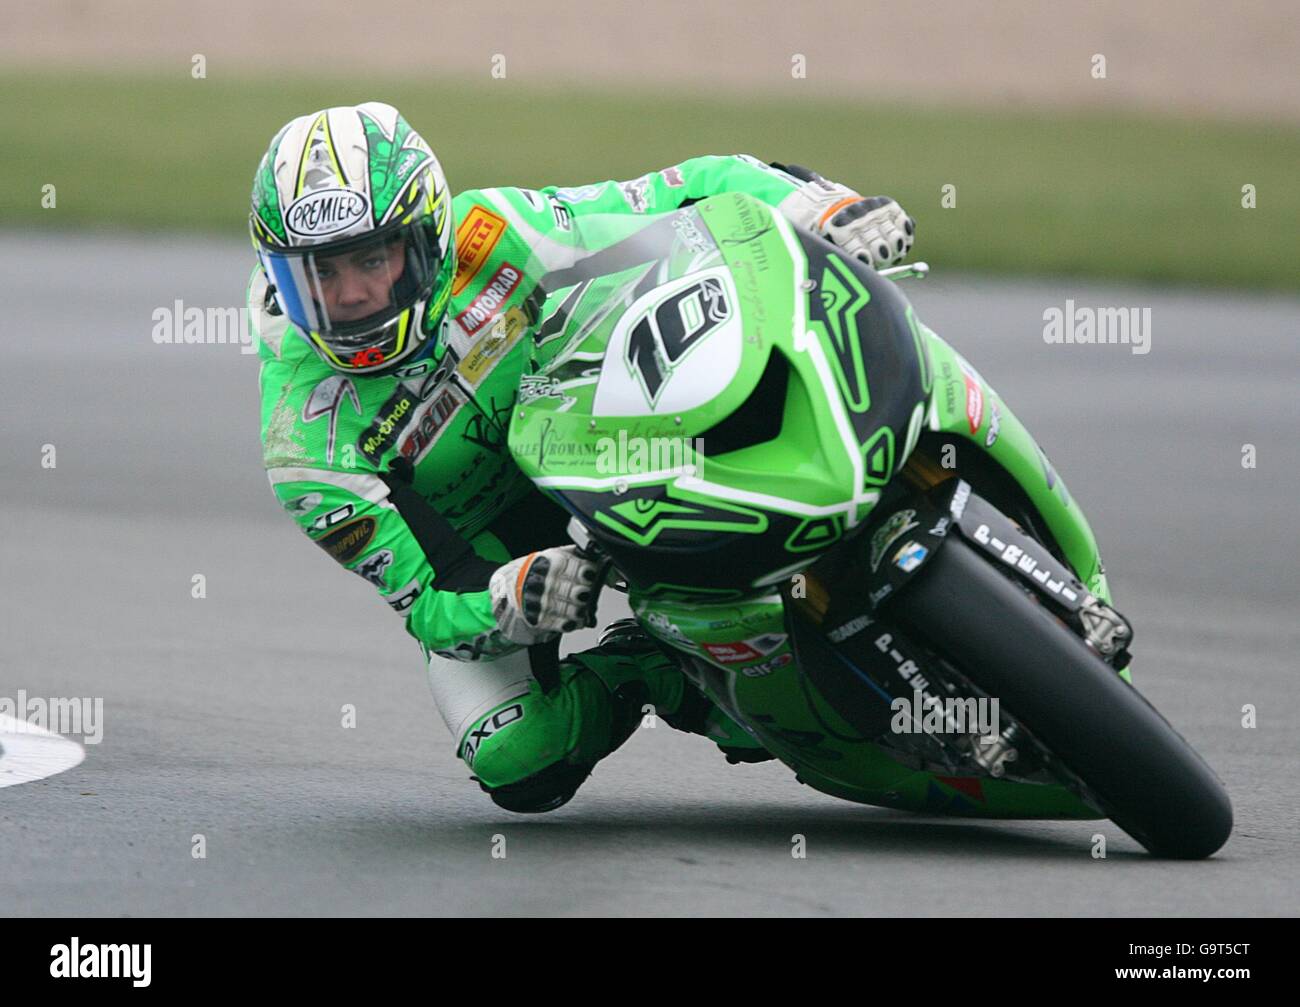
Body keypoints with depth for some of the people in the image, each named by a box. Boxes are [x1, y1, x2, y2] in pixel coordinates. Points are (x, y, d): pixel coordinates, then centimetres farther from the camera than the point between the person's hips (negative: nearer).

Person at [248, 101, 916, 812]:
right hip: (473, 569, -1)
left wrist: (822, 208, -35)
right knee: (523, 769, -26)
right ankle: (632, 676, 0)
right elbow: (427, 606, -25)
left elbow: (690, 195, -18)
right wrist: (515, 601, -48)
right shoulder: (305, 439, -26)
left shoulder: (495, 235, -24)